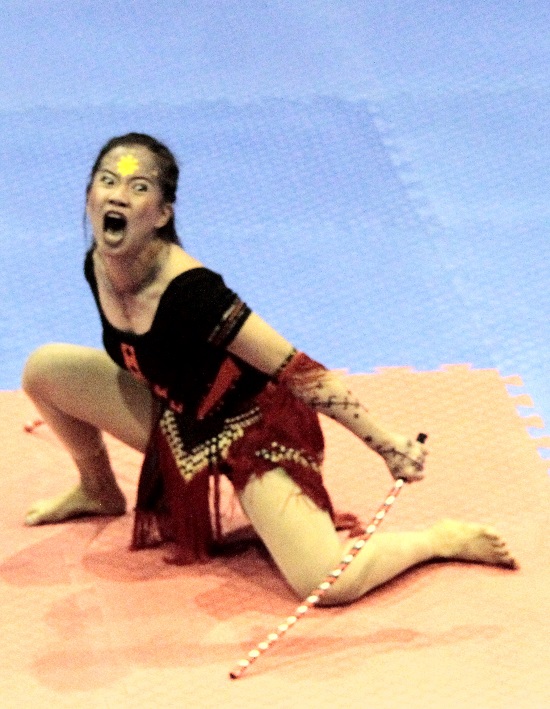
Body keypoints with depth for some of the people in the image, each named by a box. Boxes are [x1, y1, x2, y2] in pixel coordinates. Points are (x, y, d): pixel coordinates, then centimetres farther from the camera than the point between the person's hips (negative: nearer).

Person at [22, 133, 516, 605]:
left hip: (253, 428, -7)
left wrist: (387, 445, -26)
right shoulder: (99, 267, -12)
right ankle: (100, 491, 27)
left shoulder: (188, 292, -34)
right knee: (45, 369, 0)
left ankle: (441, 540, 3)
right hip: (179, 418, 7)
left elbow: (298, 371, -30)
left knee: (327, 583, -25)